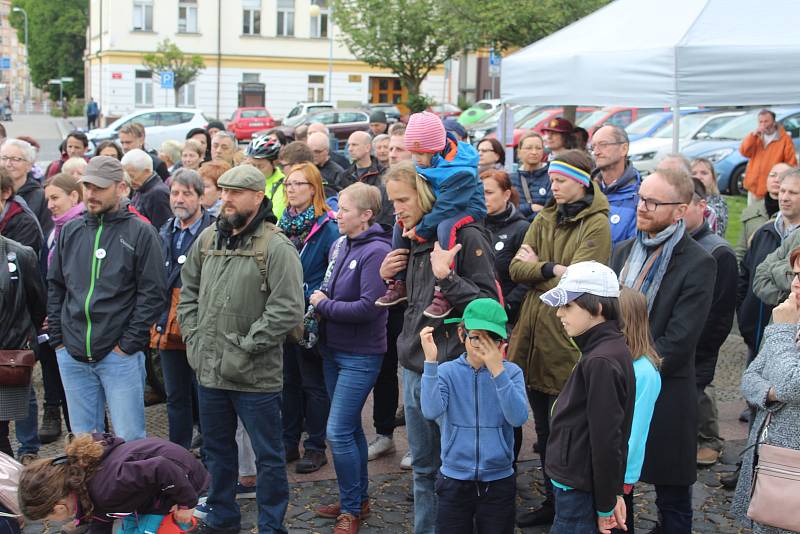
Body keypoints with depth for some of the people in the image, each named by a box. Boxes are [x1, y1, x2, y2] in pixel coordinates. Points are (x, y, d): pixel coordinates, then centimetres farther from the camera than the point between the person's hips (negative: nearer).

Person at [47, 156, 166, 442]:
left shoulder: (139, 233, -4)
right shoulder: (70, 232, 11)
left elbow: (152, 293, -7)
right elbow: (55, 287, 16)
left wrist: (129, 344, -10)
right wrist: (57, 339, 7)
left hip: (120, 354, -5)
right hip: (72, 355, 5)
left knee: (129, 438, -1)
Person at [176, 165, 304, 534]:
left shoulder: (276, 247, -13)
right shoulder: (208, 238, 8)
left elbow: (287, 309, -19)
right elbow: (188, 291, 18)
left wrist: (245, 348, -18)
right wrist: (193, 335, 5)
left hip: (255, 376, -6)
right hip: (208, 369, 6)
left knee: (268, 455, 6)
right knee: (217, 449, 20)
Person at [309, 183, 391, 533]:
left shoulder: (376, 251, -18)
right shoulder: (339, 245, 5)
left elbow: (369, 307, -24)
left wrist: (324, 305, -14)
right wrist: (320, 296, -3)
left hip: (360, 356, -8)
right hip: (333, 349, 8)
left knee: (339, 431, -8)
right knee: (350, 427, 17)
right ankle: (358, 499, 30)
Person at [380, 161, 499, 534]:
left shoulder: (466, 237, -13)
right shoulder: (413, 241, 12)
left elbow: (489, 304, -16)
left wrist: (447, 277, -27)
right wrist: (387, 277, 5)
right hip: (414, 368, 8)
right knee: (424, 468, 17)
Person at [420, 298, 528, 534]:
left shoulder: (511, 372, -4)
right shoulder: (448, 371, -4)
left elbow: (518, 418, -19)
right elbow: (431, 412, -21)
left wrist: (497, 370, -24)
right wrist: (431, 361, -27)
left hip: (499, 481, 0)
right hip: (455, 481, 0)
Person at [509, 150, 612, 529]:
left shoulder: (596, 224, -8)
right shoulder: (544, 219, 11)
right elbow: (516, 269, 1)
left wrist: (536, 269, -6)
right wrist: (553, 270, -15)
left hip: (566, 341, -6)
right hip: (532, 335, 6)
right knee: (543, 429, 15)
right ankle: (551, 502, 28)